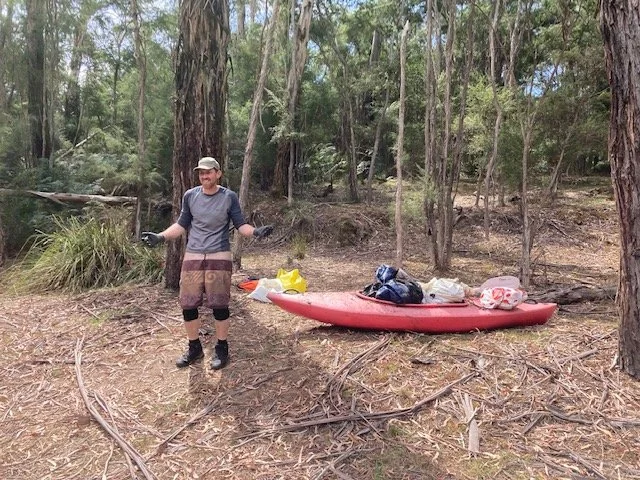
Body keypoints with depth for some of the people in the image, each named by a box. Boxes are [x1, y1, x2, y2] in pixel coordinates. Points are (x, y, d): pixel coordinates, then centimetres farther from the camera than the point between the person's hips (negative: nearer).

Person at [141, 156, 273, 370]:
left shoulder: (229, 197, -2)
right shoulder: (190, 195, 4)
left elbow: (240, 225, 1)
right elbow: (181, 224, 12)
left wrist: (255, 232, -18)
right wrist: (160, 237, 1)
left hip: (219, 257, -3)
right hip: (192, 256, 3)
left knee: (219, 305, 2)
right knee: (188, 305, 5)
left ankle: (222, 350, 19)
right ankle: (194, 348, 24)